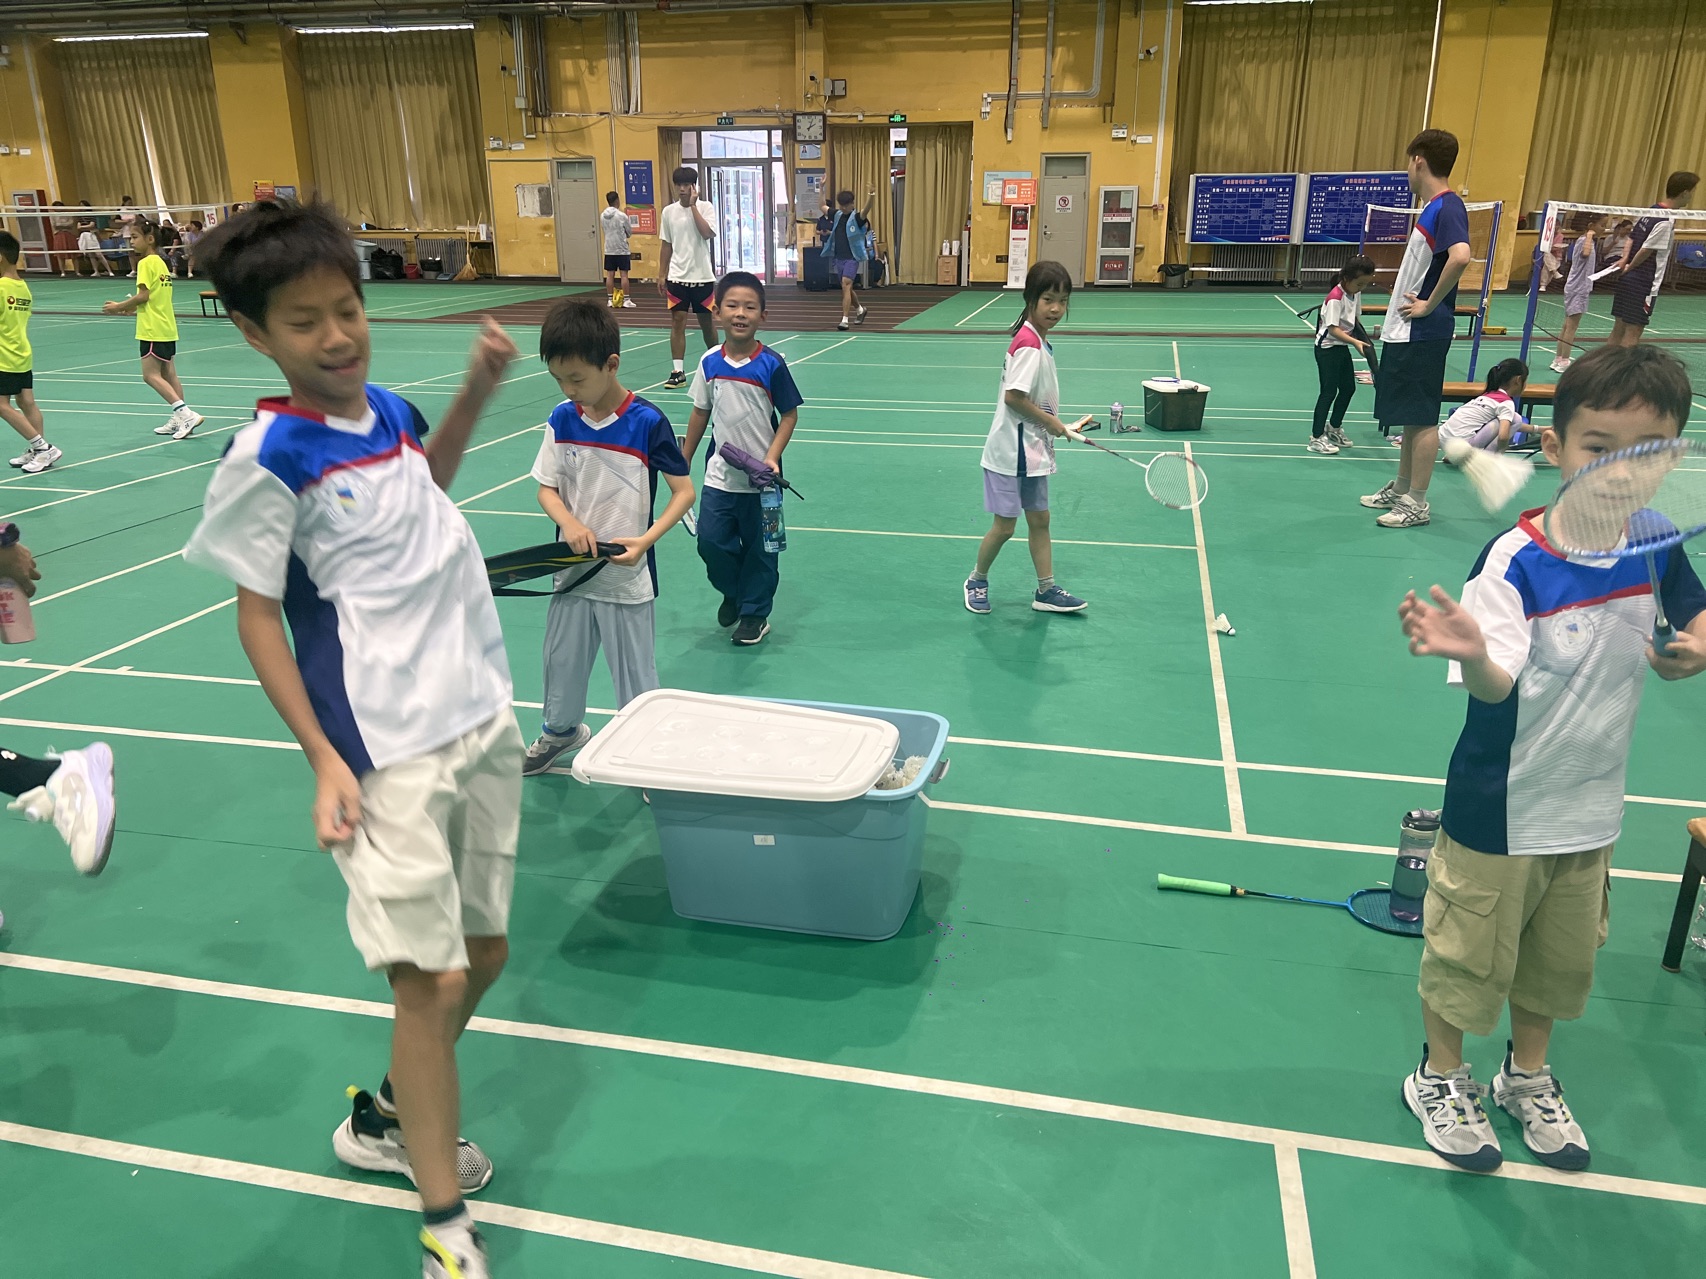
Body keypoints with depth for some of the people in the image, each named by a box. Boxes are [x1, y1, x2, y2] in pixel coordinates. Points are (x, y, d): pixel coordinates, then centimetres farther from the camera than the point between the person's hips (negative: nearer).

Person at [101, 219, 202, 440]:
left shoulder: (146, 263, -12)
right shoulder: (160, 262, 15)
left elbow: (143, 295, -17)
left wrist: (119, 306, -6)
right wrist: (132, 308, 16)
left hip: (153, 330, -9)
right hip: (167, 327, 9)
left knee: (151, 374, -8)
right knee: (168, 374, 10)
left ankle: (185, 413, -16)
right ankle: (179, 419, 12)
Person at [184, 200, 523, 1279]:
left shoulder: (389, 410, 5)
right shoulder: (270, 459, -13)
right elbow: (256, 615, -8)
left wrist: (478, 391, 14)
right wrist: (324, 761, -13)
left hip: (484, 722, 7)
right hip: (389, 755, -7)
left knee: (484, 954, 15)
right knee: (432, 979, -3)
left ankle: (387, 1121, 40)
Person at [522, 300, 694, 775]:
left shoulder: (648, 423, -15)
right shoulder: (561, 420, -3)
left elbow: (684, 491, -9)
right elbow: (547, 488, 4)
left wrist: (645, 540, -23)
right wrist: (569, 523, -18)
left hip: (627, 577, -5)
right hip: (573, 571, 5)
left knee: (635, 671, 7)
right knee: (562, 659, 21)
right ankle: (561, 731, 47)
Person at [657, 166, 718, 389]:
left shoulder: (706, 207, -3)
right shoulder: (668, 211, 5)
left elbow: (707, 233, -20)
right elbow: (666, 246, 10)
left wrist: (693, 206, -16)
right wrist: (661, 275, 7)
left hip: (702, 276, -2)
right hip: (677, 277, 2)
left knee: (706, 321, 8)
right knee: (677, 322, -3)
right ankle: (677, 372, -1)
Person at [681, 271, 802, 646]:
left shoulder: (771, 365, -11)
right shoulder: (709, 363, -1)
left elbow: (789, 415, -6)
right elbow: (700, 412, 10)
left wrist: (772, 458, -17)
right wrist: (684, 461, 13)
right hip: (719, 475, 3)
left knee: (759, 549, 7)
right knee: (711, 541, 2)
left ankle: (755, 613, 26)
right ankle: (732, 592, 32)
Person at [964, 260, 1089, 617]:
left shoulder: (1038, 339, 7)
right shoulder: (1029, 344, -21)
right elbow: (1013, 397, -26)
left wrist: (1052, 424, 4)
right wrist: (1051, 422, -16)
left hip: (1033, 450, 10)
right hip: (1011, 452, -9)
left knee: (1039, 519, 13)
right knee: (1004, 526, 2)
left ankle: (1046, 591, 21)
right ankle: (977, 581, 23)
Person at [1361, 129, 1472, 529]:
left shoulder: (1447, 207, -16)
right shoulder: (1432, 208, 13)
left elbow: (1460, 256, -33)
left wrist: (1429, 305, -24)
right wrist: (1416, 302, 15)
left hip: (1423, 333, -10)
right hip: (1404, 331, 10)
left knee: (1421, 417, -3)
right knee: (1409, 415, 17)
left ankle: (1416, 503, 4)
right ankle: (1400, 489, 28)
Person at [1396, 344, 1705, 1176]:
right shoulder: (1516, 560, -24)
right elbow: (1496, 686, -32)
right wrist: (1470, 652, -54)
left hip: (1591, 810, 6)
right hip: (1497, 809, -5)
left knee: (1561, 959, 23)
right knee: (1470, 952, 12)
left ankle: (1527, 1077, 47)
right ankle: (1440, 1078, 37)